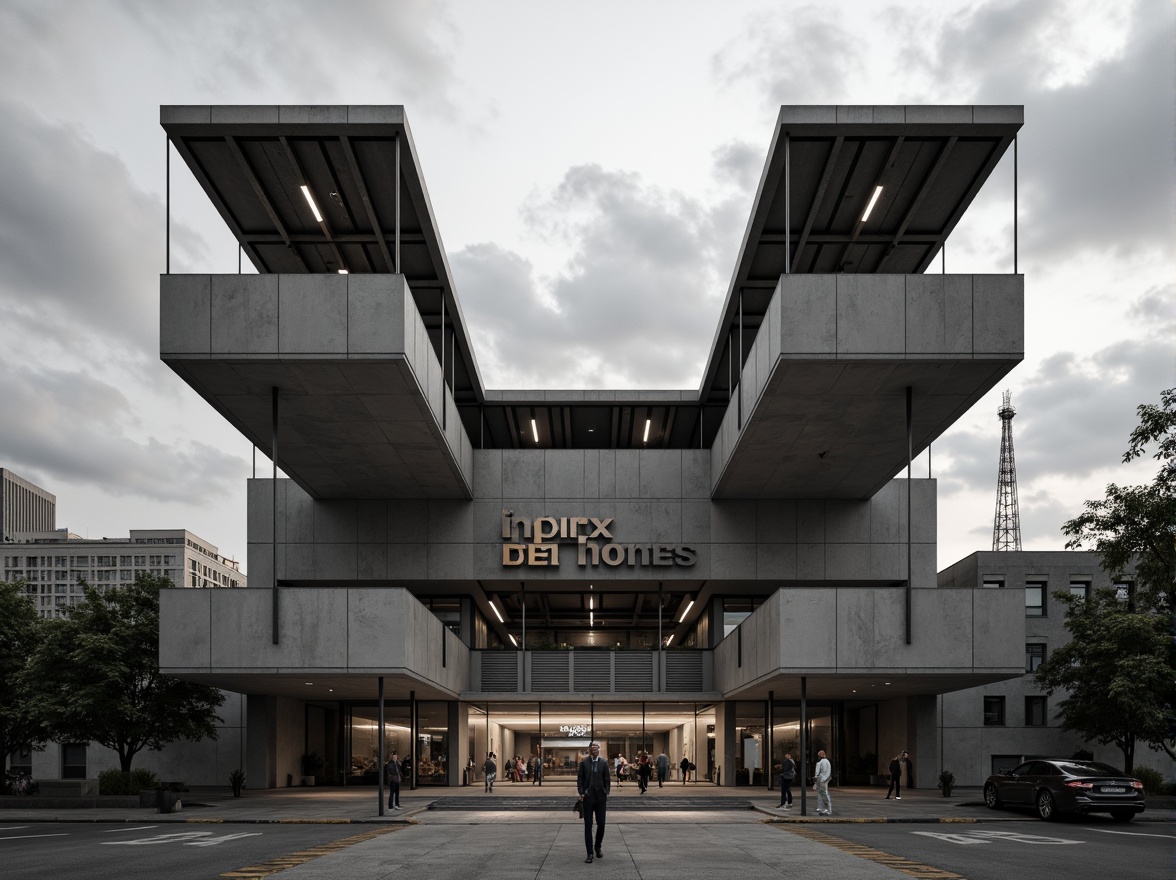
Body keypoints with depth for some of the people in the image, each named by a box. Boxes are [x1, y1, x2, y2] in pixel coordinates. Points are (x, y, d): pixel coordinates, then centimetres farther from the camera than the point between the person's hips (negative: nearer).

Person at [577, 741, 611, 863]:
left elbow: (607, 779, 4)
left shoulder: (604, 763, 3)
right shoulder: (584, 763, 1)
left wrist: (606, 793, -3)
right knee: (588, 826, 0)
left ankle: (598, 847, 28)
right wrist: (581, 793, -7)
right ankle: (590, 853, 3)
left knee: (601, 824, 4)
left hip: (600, 797, 1)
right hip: (587, 797, -1)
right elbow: (579, 779, 2)